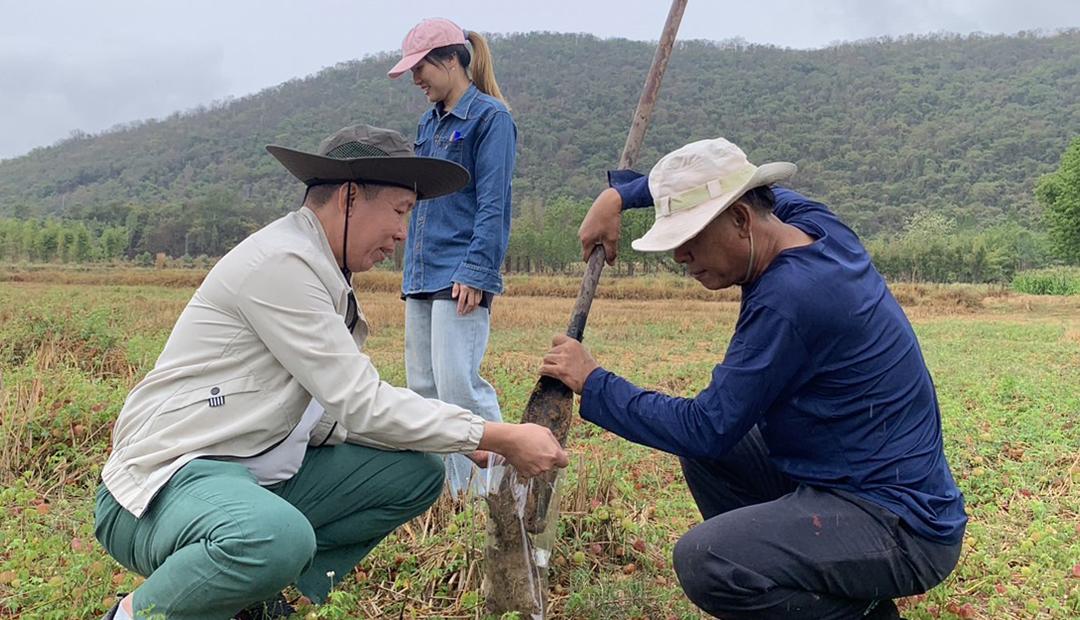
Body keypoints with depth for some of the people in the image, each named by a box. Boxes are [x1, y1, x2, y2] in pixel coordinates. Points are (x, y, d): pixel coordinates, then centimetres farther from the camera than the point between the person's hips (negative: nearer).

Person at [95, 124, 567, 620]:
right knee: (279, 539, -39)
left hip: (258, 474, 9)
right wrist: (501, 438, -15)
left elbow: (342, 411, 6)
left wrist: (465, 440, -3)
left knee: (416, 472, 1)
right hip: (164, 482, -9)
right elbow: (363, 406, -20)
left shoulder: (321, 272, 11)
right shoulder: (279, 262, -18)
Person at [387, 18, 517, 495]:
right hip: (422, 277, 9)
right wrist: (410, 269, 19)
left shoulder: (490, 117, -5)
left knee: (458, 385, -14)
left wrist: (476, 272, -18)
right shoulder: (429, 123, 18)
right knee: (423, 387, 9)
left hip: (460, 276, -9)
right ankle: (443, 488, 19)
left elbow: (492, 204, -12)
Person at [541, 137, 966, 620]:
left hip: (903, 525, -9)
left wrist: (592, 383, -12)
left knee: (704, 561, -28)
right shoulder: (808, 219, 0)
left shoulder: (789, 297, -26)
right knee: (699, 443, 13)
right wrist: (618, 193, 8)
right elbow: (717, 174, 18)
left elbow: (708, 429, -20)